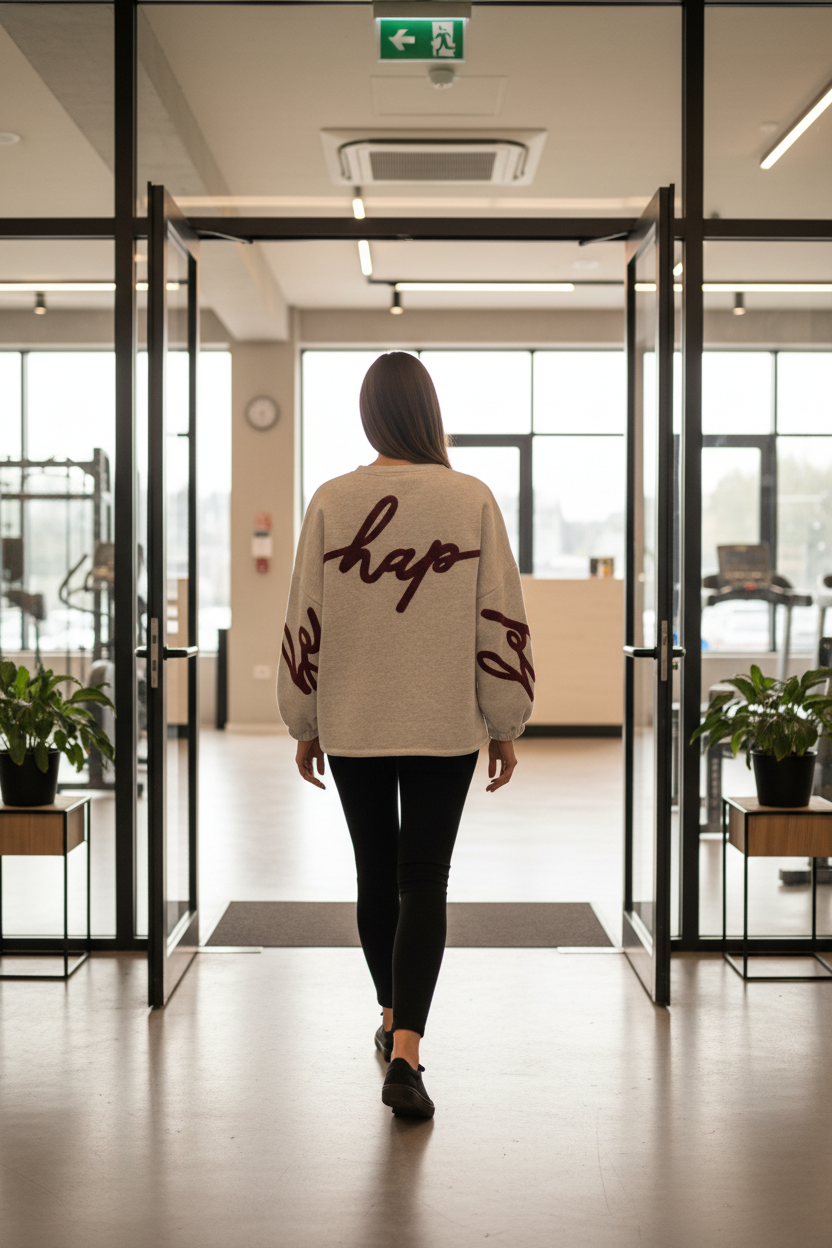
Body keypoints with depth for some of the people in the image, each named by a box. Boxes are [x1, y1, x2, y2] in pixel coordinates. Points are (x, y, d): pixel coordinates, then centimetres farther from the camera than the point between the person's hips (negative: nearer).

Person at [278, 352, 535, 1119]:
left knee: (375, 874, 17)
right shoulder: (473, 500, -6)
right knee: (424, 884, 1)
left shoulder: (332, 502, -5)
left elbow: (305, 621, -1)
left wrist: (304, 725, 10)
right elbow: (501, 621, -4)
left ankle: (393, 1020, 34)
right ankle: (405, 1053, -11)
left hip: (353, 724, 1)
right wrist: (506, 725, 5)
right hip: (446, 725, -1)